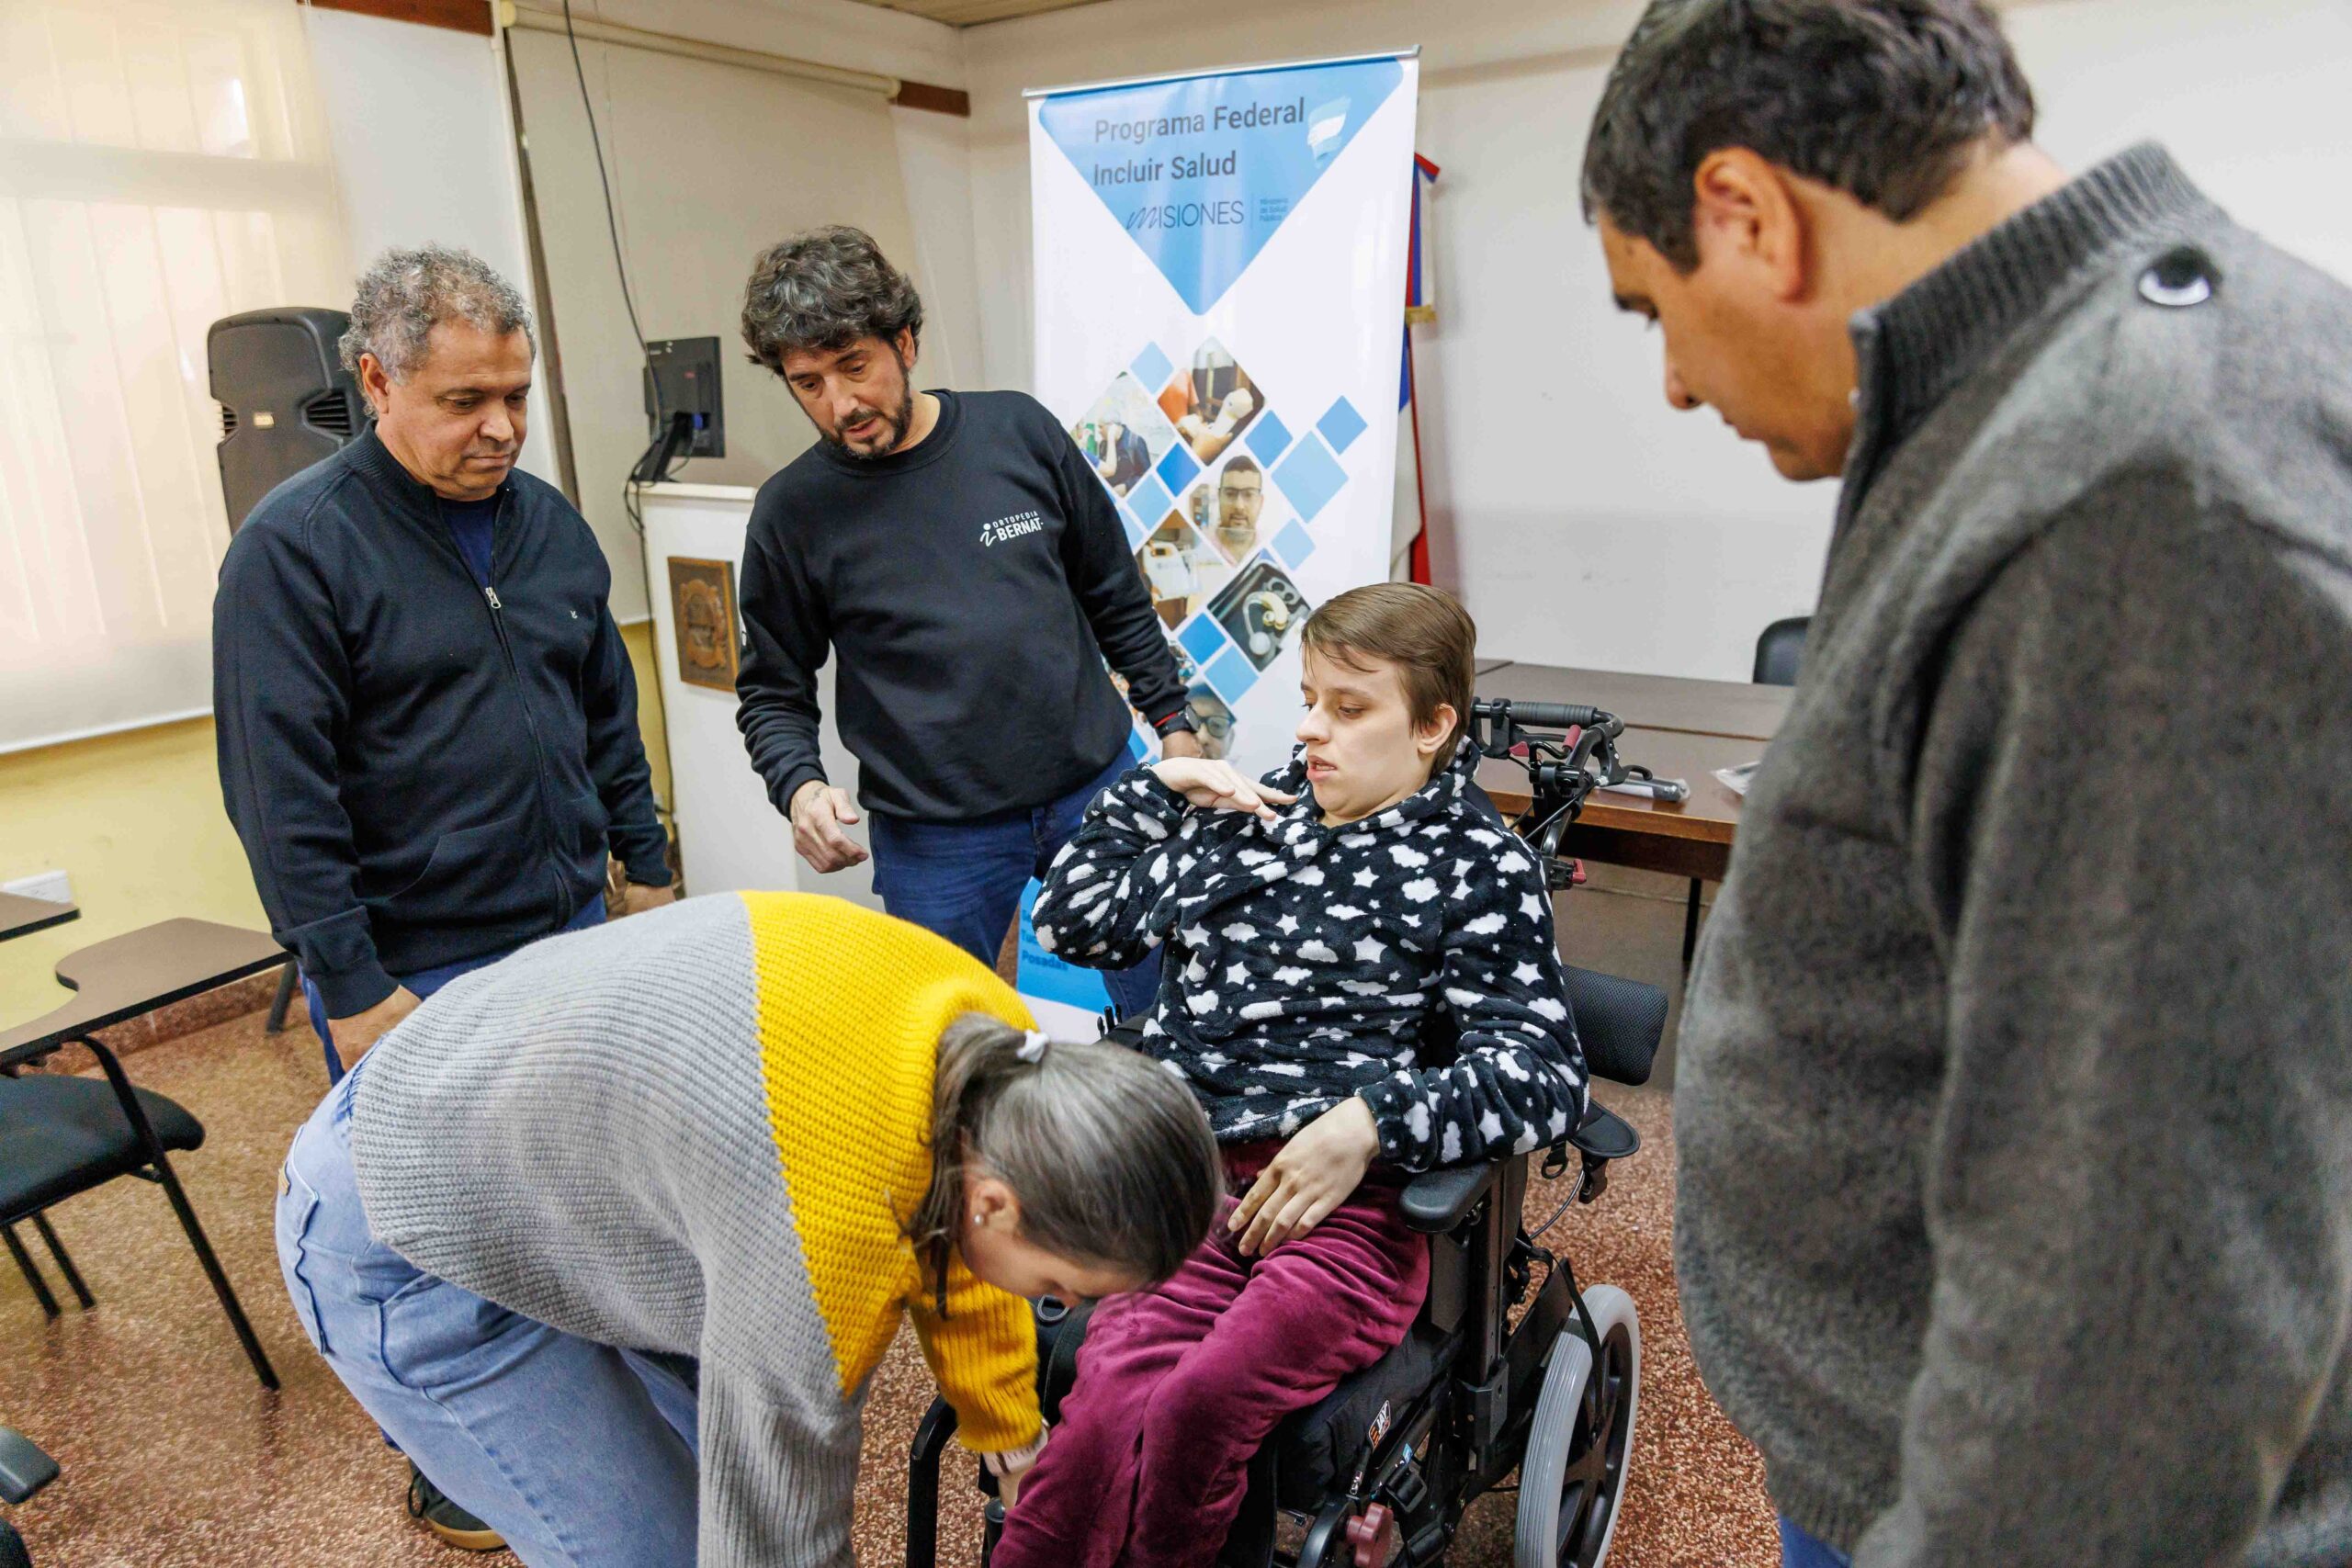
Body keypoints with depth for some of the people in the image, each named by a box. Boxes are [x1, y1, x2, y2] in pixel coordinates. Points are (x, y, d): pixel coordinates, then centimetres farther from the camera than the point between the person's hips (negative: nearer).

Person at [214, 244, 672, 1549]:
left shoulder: (547, 522, 6)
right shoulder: (295, 545, -13)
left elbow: (608, 716, 13)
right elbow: (279, 791, -16)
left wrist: (646, 864, 13)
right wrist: (351, 988, -16)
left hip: (567, 934, 6)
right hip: (413, 972, -5)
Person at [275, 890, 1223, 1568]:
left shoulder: (996, 1050, -16)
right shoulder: (822, 1242, -38)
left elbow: (952, 1253, 4)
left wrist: (1012, 1440, 15)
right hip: (402, 1237, -7)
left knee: (806, 1432, 9)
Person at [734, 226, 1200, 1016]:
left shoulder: (1018, 432, -2)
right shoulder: (792, 509, -5)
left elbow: (1114, 595, 8)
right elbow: (773, 691, 3)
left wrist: (1172, 721, 8)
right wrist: (799, 786, -16)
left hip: (1099, 787, 2)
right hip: (935, 838, -2)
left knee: (1165, 1007, 16)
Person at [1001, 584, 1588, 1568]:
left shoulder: (1477, 866, 7)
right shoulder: (1250, 811, 20)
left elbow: (1545, 1072, -3)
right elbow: (1070, 922, 26)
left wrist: (1371, 1122, -17)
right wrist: (1156, 787, 16)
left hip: (1346, 1202, -3)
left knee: (1194, 1409, -29)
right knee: (1109, 1409, -26)